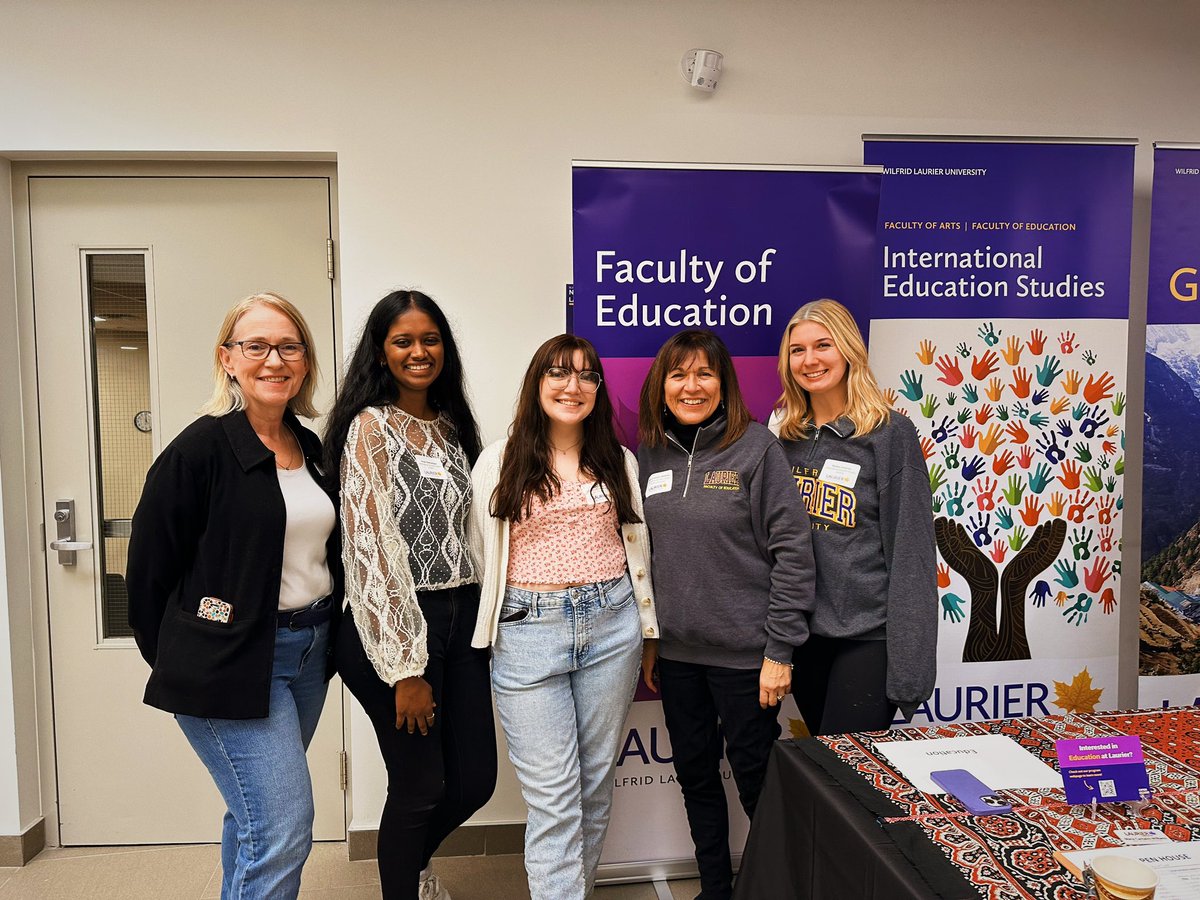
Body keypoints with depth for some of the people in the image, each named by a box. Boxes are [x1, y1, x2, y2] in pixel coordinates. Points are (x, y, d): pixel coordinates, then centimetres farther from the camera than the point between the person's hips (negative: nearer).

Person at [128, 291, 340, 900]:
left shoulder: (312, 449, 7)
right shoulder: (201, 449, -13)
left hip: (309, 650, 7)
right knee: (283, 827, -7)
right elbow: (149, 568, -8)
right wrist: (178, 662, 0)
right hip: (231, 662, -6)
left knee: (255, 815, 20)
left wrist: (323, 633, 12)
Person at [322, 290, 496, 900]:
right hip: (399, 626, -7)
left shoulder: (451, 425, 12)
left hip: (461, 621, 7)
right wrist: (405, 668, -17)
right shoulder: (371, 427, -10)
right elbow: (371, 546, -16)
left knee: (475, 779, 12)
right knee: (420, 785, 4)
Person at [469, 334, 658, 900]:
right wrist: (500, 618, 8)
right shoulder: (499, 462, 1)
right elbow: (482, 554, 7)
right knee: (552, 797, -2)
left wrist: (647, 635, 14)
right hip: (528, 631, -3)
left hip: (611, 623, 3)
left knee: (596, 781, 12)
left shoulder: (620, 461, 10)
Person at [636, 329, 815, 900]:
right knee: (695, 773, 17)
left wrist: (779, 650, -13)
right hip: (675, 651, 5)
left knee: (755, 778, 10)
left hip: (743, 652, -4)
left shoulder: (755, 447, -10)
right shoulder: (649, 454, 4)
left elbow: (792, 550, -11)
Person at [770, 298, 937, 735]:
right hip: (804, 631, 5)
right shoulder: (786, 433, 5)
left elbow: (911, 551, -11)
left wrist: (908, 664, -13)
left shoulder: (889, 432, -9)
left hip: (868, 635, -5)